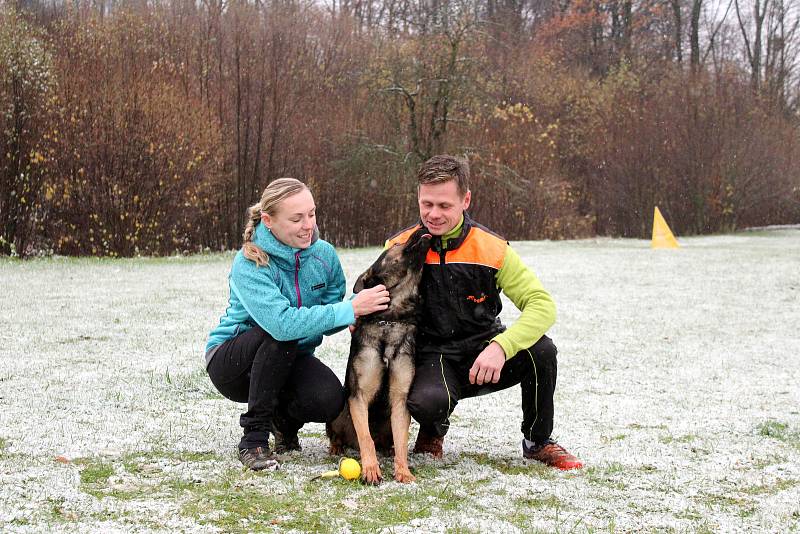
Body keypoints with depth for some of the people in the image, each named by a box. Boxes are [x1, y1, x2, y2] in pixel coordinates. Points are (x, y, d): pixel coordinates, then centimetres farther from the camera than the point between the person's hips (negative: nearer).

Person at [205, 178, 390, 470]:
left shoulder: (324, 254, -8)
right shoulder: (249, 264, -26)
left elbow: (329, 316, -5)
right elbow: (282, 322, -40)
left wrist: (360, 305, -28)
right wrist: (351, 309, -40)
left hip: (288, 359, 4)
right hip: (230, 360, -4)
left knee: (329, 399, -27)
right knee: (280, 332, -36)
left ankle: (284, 419, 10)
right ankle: (253, 438, -21)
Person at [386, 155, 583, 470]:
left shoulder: (491, 249, -9)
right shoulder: (400, 246, -5)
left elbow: (542, 304, -14)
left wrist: (501, 347, -30)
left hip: (484, 353, 1)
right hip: (432, 358, -1)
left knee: (541, 350, -28)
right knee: (426, 401, -37)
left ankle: (538, 441, 0)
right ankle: (433, 432, 6)